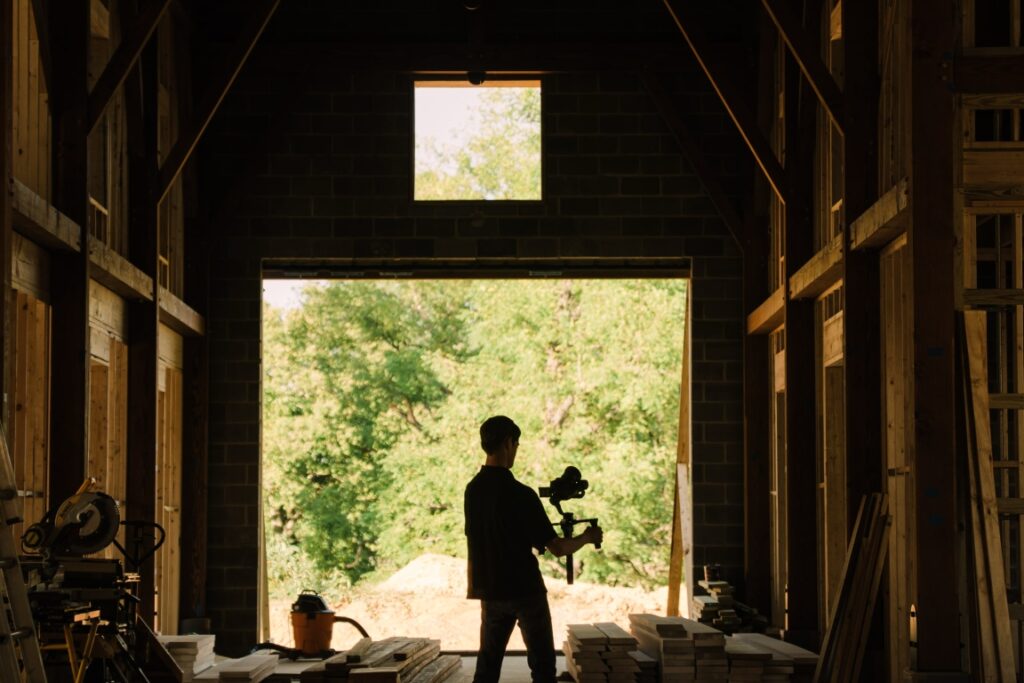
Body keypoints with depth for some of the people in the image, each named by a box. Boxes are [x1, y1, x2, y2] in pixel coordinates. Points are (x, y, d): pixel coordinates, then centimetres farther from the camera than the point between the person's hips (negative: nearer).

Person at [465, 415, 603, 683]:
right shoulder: (520, 494, -18)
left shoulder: (472, 490, 1)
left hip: (490, 591, 6)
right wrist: (587, 537, 3)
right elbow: (557, 548, -15)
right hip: (525, 590, -6)